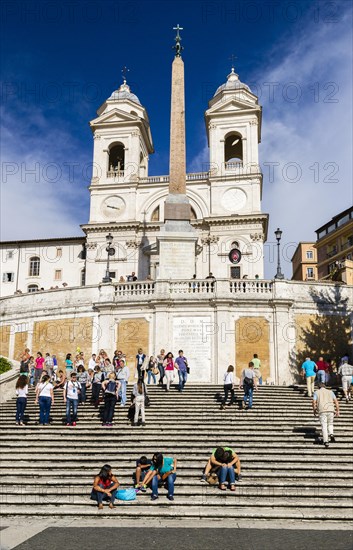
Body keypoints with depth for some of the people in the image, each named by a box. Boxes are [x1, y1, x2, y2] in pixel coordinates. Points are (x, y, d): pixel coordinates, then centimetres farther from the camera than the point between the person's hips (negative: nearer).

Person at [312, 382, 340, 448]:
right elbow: (336, 401, 7)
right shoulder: (330, 391, 16)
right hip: (330, 410, 2)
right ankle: (331, 434, -3)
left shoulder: (316, 392, 11)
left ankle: (326, 441, -5)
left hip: (322, 411, -2)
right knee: (330, 424, 21)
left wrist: (314, 411, 12)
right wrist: (338, 411, 10)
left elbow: (314, 402, -1)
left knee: (324, 426, 3)